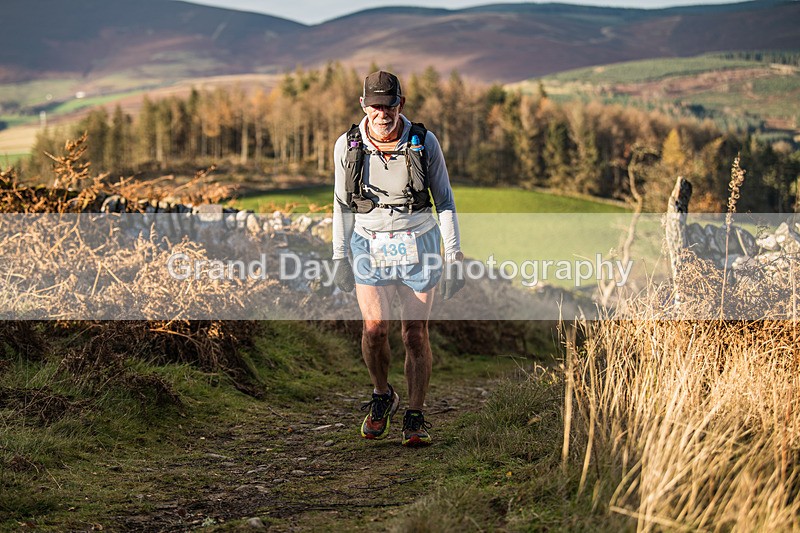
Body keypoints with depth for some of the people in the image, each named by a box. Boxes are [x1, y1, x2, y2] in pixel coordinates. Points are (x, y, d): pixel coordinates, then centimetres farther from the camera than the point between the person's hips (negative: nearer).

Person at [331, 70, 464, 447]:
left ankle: (415, 419, 11)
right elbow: (342, 204, 7)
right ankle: (382, 397, 12)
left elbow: (444, 200, 1)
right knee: (375, 328, -15)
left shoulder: (424, 143, -6)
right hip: (370, 248, 1)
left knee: (416, 335, -1)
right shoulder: (347, 146, -3)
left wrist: (454, 255, -4)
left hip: (418, 246, 0)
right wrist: (340, 257, 8)